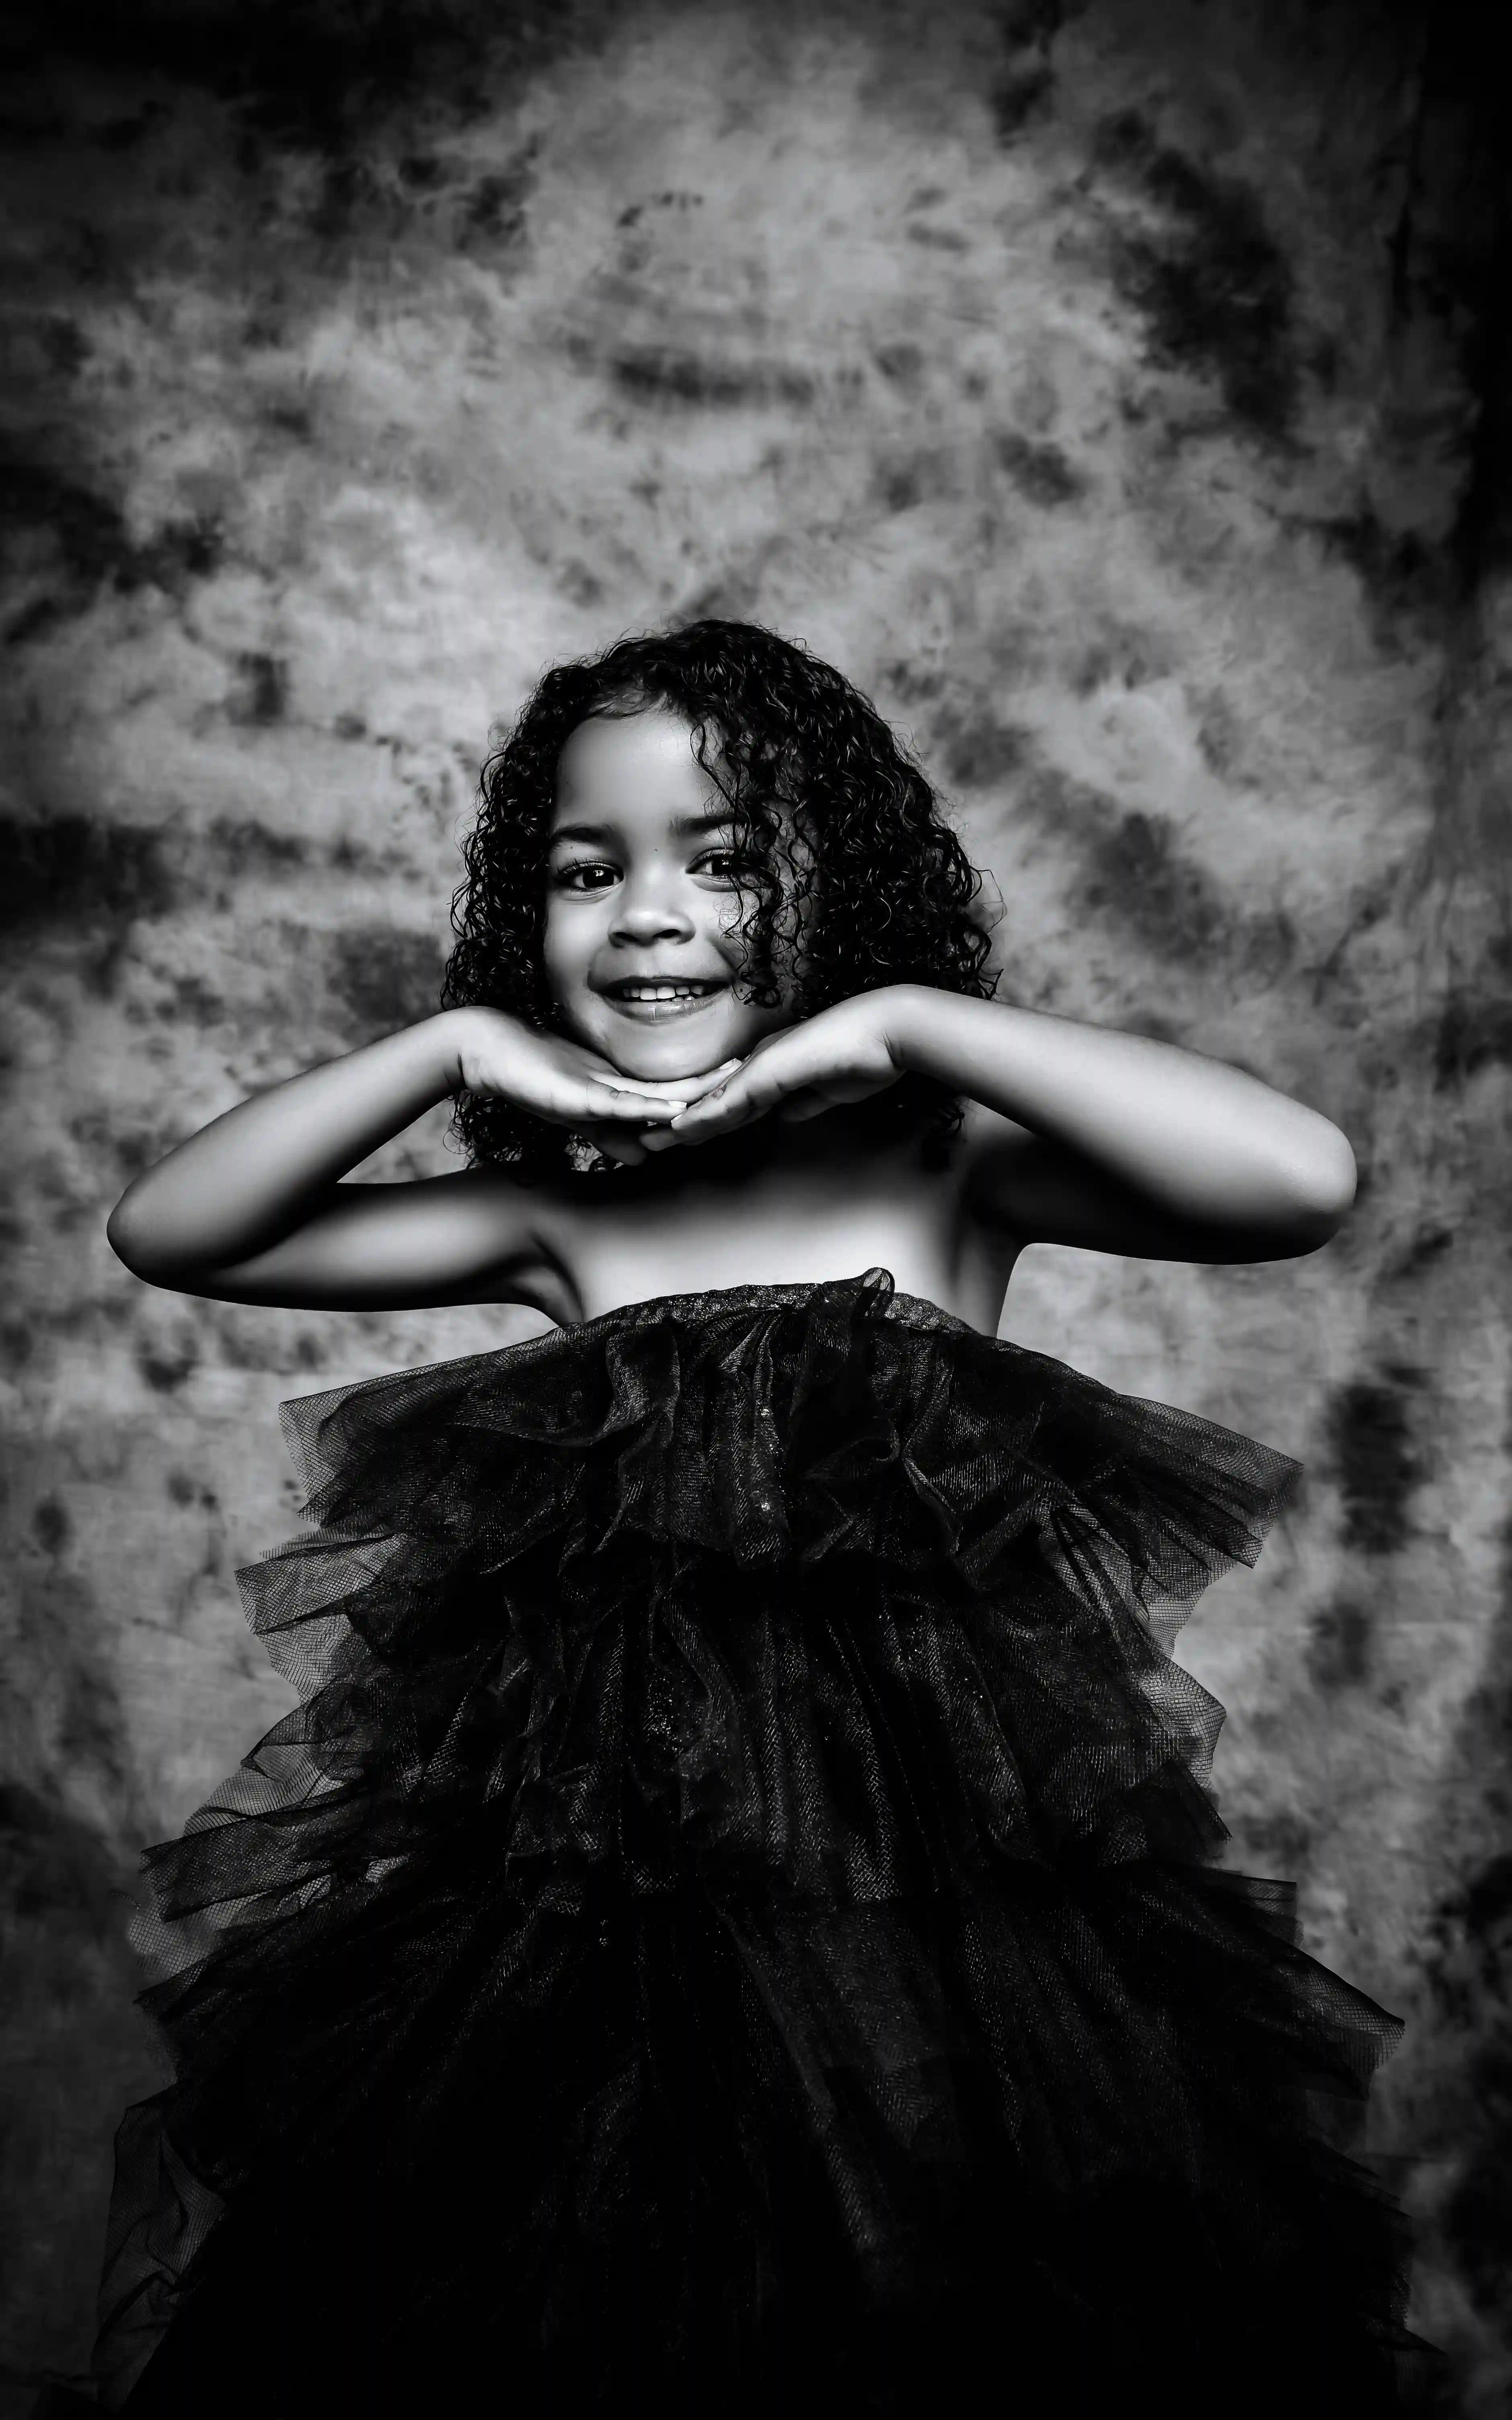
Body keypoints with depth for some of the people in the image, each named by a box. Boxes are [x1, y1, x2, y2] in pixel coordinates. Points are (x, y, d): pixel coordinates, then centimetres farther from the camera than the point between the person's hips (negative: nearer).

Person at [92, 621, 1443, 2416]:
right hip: (586, 1913, 3)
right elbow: (166, 1233, 3)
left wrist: (903, 1021, -18)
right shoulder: (554, 1217, 3)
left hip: (945, 1886, -2)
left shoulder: (939, 1162, -5)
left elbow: (1304, 1179, -20)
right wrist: (453, 1043, -7)